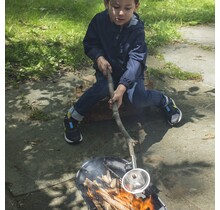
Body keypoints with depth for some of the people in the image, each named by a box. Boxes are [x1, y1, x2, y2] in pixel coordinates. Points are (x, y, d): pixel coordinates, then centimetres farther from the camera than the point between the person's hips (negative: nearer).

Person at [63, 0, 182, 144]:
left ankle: (164, 101, 6)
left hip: (130, 72, -1)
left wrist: (122, 87, -41)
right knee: (103, 87, -32)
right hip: (107, 69, 1)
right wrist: (99, 57, -24)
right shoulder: (99, 21, -15)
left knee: (139, 98, -27)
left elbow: (135, 60, -28)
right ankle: (73, 117, -14)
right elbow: (90, 44, -1)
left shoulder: (137, 29, -22)